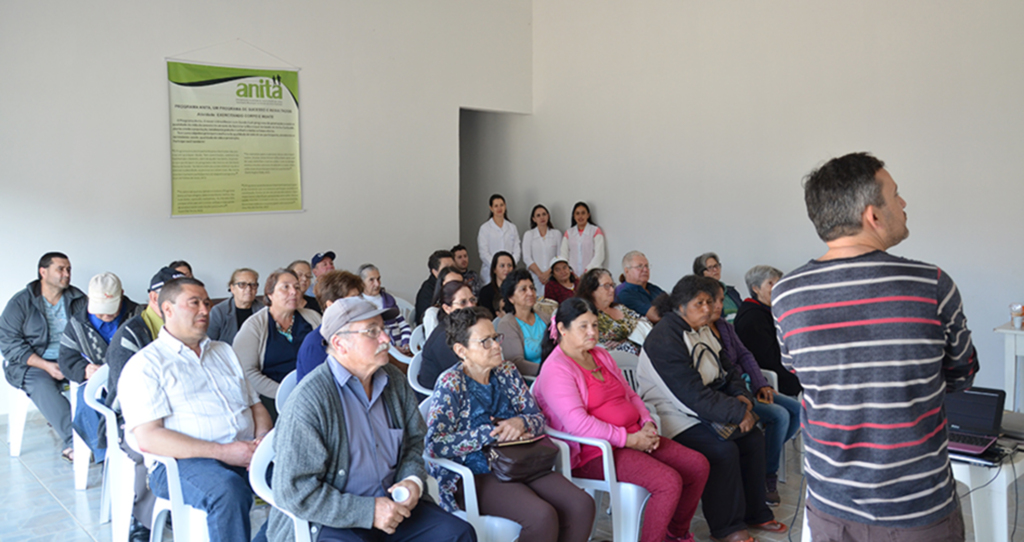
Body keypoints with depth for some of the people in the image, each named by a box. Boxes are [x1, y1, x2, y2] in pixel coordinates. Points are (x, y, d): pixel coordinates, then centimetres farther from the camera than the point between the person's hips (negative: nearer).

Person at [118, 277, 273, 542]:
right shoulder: (145, 364, 3)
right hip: (182, 462, -5)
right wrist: (222, 452, -17)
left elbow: (256, 406, 22)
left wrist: (263, 440, -2)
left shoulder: (224, 351, 24)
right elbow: (147, 438, -10)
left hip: (244, 453, 5)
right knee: (228, 490, -38)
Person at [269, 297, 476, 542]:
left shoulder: (394, 381, 4)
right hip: (331, 521, -5)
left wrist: (413, 480, -3)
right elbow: (294, 491, -18)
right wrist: (369, 512, -21)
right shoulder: (307, 401, -18)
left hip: (391, 502, 6)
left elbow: (414, 439, 18)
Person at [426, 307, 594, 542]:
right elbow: (435, 443, -19)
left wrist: (521, 423, -12)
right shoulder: (451, 384, -9)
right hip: (477, 474, -6)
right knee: (542, 516, -29)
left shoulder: (507, 371, 9)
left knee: (581, 505, -16)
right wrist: (491, 433, -18)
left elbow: (538, 417, 12)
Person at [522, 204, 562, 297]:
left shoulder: (557, 234, 10)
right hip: (534, 278, 0)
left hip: (552, 277, 0)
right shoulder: (528, 235, 9)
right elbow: (527, 258, 1)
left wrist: (548, 272, -9)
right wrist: (540, 274, -8)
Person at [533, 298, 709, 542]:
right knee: (669, 481, -26)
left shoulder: (600, 355, 16)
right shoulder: (556, 370, -13)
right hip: (594, 453, -9)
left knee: (698, 465, 0)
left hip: (634, 438, 9)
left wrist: (647, 424, 1)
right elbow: (578, 424, -23)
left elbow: (630, 394, 21)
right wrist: (629, 439, -20)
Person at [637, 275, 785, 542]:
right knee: (723, 450, -25)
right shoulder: (665, 339, -21)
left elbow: (728, 370, 16)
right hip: (675, 418, -9)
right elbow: (694, 395, -25)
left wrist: (742, 397, -4)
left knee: (754, 438, -2)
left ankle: (755, 513, 14)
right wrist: (738, 413, -21)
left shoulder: (703, 330, 10)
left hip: (707, 409, 9)